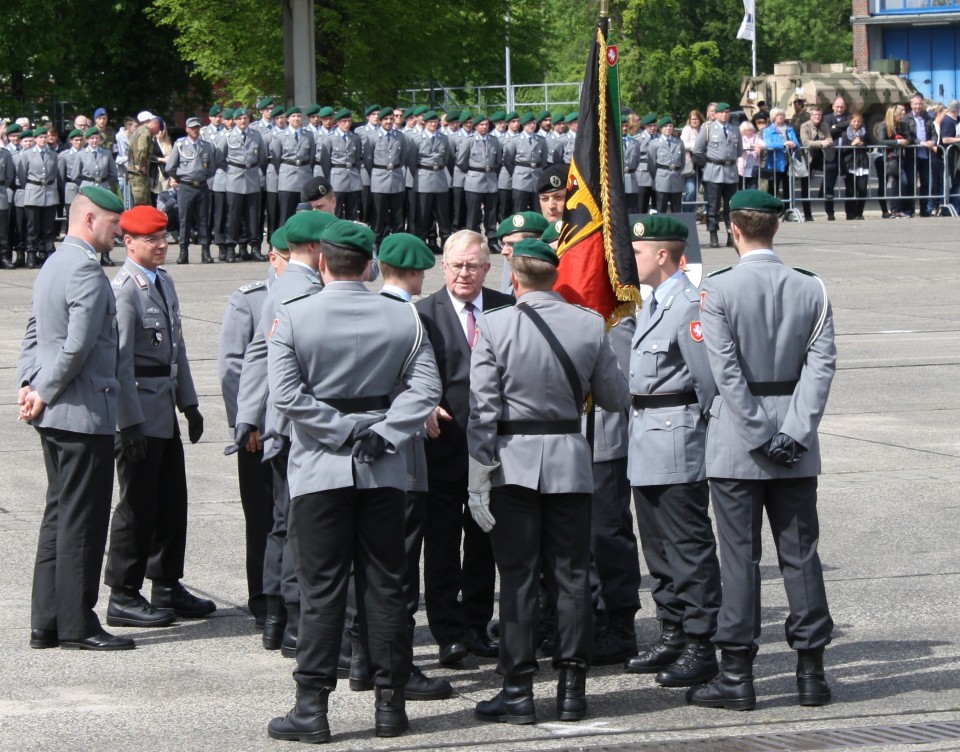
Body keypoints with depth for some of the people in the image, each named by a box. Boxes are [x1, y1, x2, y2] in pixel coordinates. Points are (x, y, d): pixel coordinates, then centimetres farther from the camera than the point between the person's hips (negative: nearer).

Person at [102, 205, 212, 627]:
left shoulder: (164, 283, 13)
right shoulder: (123, 289, -15)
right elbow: (120, 359, -19)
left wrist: (189, 402, 18)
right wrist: (130, 423, -21)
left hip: (165, 410, 9)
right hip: (139, 412, -9)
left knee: (172, 500, 14)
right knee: (138, 504, -3)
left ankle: (168, 588, 24)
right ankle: (123, 597, 5)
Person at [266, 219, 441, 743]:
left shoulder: (292, 317, -6)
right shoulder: (403, 318, 1)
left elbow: (286, 394, -13)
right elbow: (424, 388, -6)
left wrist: (344, 431, -8)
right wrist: (379, 434, -9)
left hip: (320, 470, -2)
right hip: (382, 471, 2)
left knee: (321, 588, 0)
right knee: (384, 586, 8)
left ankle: (312, 706, -1)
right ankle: (389, 703, 11)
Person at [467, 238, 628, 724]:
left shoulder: (495, 327, -9)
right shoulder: (590, 326, -2)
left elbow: (482, 410, -9)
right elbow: (615, 398, 5)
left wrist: (478, 479, -5)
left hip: (513, 464, -2)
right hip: (571, 463, 2)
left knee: (518, 580, 1)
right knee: (571, 578, 8)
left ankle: (518, 692, 1)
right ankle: (572, 689, 10)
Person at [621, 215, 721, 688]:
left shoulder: (688, 304, -17)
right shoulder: (654, 302, 15)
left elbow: (709, 375, -18)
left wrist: (703, 425, -10)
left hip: (676, 439, -10)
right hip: (647, 443, 10)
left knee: (688, 545, -5)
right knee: (658, 544, 16)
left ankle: (700, 647, -1)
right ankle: (672, 636, 25)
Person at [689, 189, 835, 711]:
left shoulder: (716, 290, -8)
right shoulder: (811, 289, 1)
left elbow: (726, 371, -14)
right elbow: (821, 364, -6)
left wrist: (759, 438, -12)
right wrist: (792, 433, -10)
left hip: (735, 444, -3)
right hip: (795, 442, 3)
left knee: (739, 555, 0)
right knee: (800, 551, 8)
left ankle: (736, 674, 2)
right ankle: (811, 670, 10)